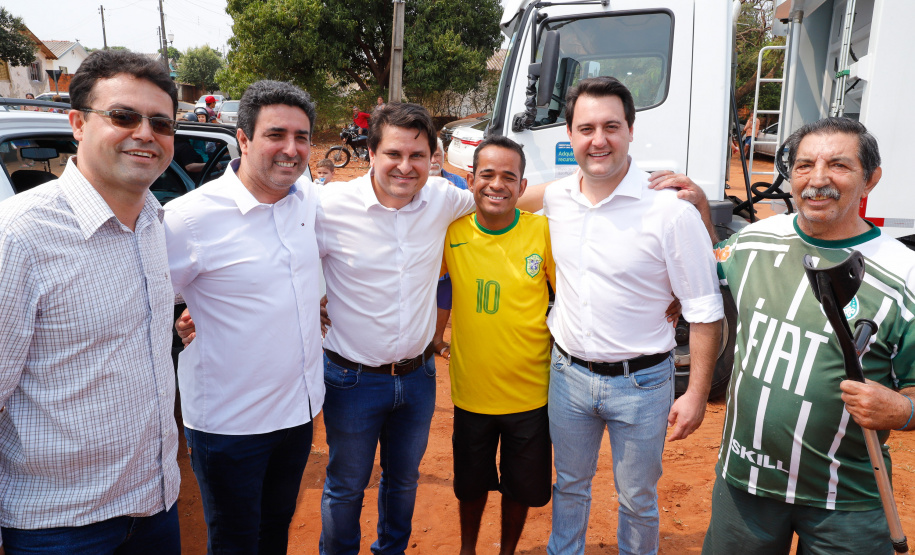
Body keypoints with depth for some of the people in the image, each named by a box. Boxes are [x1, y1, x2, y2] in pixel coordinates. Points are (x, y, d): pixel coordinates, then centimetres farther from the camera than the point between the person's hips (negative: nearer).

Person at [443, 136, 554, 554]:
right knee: (471, 484, 21)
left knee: (521, 487, 19)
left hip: (531, 392, -1)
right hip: (471, 391, 1)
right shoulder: (452, 231, -9)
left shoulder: (543, 231, -11)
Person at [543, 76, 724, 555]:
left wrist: (697, 394, -12)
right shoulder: (555, 198, -3)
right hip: (568, 372, 4)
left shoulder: (670, 208, -18)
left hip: (639, 383, -4)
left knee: (637, 498, 16)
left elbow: (704, 311, -12)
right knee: (569, 484, 23)